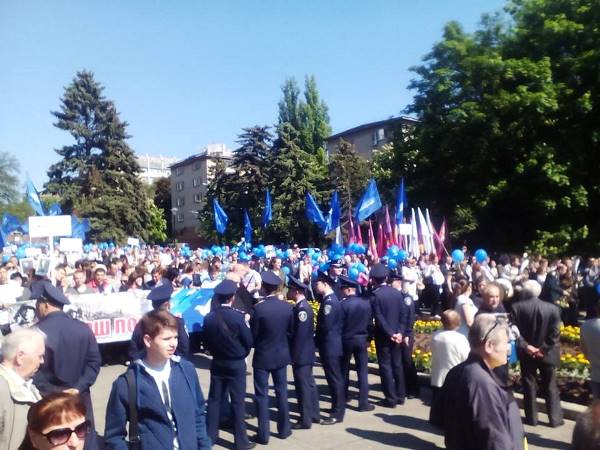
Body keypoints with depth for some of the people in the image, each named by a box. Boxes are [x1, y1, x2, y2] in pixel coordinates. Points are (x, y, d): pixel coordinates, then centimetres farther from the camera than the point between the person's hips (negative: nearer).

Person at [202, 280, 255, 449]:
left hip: (217, 363, 4)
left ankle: (210, 436, 25)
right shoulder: (238, 317, -20)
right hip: (236, 364, -4)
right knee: (237, 402, 4)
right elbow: (249, 341, -11)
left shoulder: (209, 318, -8)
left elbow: (206, 342, 2)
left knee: (214, 399, 15)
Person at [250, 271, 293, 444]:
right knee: (282, 391, 16)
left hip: (262, 356, -4)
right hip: (282, 354, 4)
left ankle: (263, 434, 13)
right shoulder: (287, 307, -6)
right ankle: (283, 429, 26)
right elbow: (291, 331, 4)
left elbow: (253, 335, -12)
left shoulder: (259, 308, -20)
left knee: (262, 394, 6)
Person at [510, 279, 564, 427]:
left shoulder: (516, 307, -11)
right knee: (550, 387, 14)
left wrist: (526, 346, -10)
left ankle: (531, 418, 19)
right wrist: (544, 349, -8)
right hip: (547, 353, 1)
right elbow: (555, 334, -12)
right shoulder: (553, 308, -9)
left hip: (526, 353, 0)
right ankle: (555, 419, 22)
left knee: (529, 386, 11)